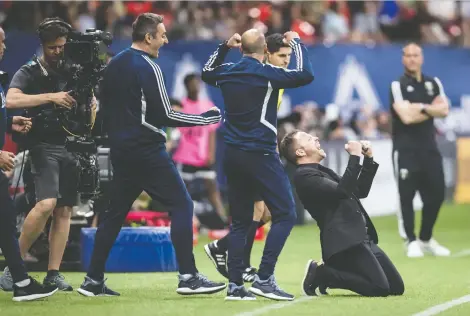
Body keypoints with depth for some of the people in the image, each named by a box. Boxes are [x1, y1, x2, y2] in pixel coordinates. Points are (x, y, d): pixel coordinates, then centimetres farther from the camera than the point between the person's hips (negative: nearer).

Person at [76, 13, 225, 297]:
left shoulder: (114, 66, 12)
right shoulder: (147, 67, -13)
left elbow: (106, 107, 17)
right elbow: (164, 115, -15)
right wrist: (207, 118, -7)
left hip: (121, 151, 8)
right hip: (147, 151, -8)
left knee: (115, 212, 13)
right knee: (182, 205, -4)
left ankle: (94, 280, 12)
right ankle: (189, 277, -8)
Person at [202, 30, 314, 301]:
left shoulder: (228, 72, 6)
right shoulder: (266, 73, -12)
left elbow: (207, 73, 29)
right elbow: (306, 75, -16)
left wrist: (224, 47, 29)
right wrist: (296, 42, -4)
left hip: (233, 156, 7)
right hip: (260, 155, -7)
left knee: (240, 220, 12)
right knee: (285, 214, -2)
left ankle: (235, 285, 6)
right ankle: (264, 279, -12)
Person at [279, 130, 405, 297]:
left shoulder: (324, 172, 23)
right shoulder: (304, 175, -7)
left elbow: (361, 191, 26)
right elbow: (342, 191, -20)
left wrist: (368, 159, 16)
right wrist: (354, 157, -15)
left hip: (362, 238, 10)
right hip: (344, 240, -10)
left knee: (396, 287, 4)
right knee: (380, 288, -22)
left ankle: (328, 271, 12)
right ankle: (321, 274, -5)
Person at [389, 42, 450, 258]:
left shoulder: (434, 83, 12)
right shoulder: (398, 86, -5)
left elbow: (444, 110, -3)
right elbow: (406, 117, -17)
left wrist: (421, 107, -14)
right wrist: (432, 111, -7)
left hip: (429, 147, 5)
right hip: (406, 149, -5)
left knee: (436, 194, 5)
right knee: (406, 195, -5)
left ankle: (427, 239, 20)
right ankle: (411, 242, 3)